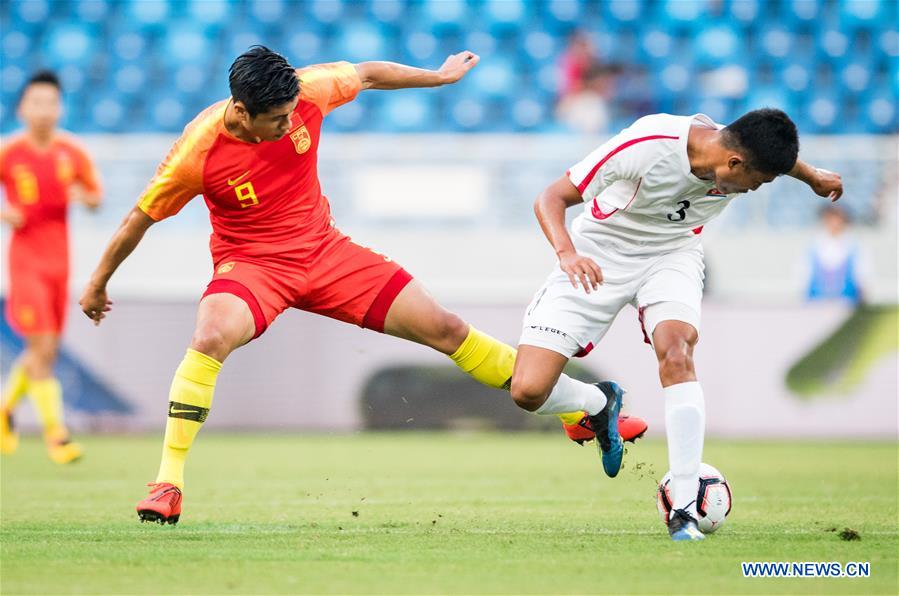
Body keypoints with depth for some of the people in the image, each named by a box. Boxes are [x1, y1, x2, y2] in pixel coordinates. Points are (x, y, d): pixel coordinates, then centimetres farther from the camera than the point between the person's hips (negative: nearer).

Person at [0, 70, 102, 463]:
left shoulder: (72, 153, 4)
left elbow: (96, 198, 13)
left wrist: (84, 196, -9)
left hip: (59, 261, 4)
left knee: (46, 352, 10)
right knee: (41, 347, -13)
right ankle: (54, 431, -9)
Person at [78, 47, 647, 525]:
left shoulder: (307, 91, -17)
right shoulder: (200, 150, -24)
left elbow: (369, 74, 5)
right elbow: (142, 216, -9)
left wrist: (439, 76, 17)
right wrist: (98, 284, 1)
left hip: (324, 251, 3)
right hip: (251, 262, -3)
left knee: (443, 326, 1)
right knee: (211, 336, -37)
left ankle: (587, 411, 11)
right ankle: (168, 484, -28)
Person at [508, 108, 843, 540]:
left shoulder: (746, 153, -17)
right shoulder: (645, 146, -33)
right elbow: (551, 199, -26)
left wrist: (813, 176, 29)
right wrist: (566, 252, -44)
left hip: (671, 252, 3)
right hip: (599, 253, -3)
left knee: (676, 350, -30)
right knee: (528, 391, -14)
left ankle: (685, 510, -24)